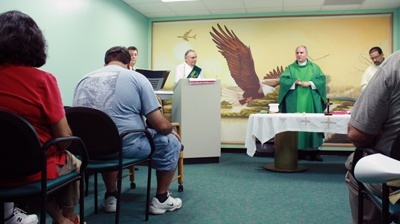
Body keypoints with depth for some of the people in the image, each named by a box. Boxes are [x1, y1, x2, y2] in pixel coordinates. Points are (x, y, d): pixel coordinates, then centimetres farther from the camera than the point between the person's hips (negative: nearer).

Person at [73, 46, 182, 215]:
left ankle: (111, 197, 40)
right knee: (171, 141, 20)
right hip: (125, 146, -5)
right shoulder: (137, 78, 0)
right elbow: (161, 125, -5)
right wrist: (171, 130, 19)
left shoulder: (84, 79, 14)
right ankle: (161, 199, 28)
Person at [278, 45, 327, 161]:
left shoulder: (314, 67, 13)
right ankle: (298, 150, 0)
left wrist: (309, 83, -12)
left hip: (311, 102, 0)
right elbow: (283, 79, -2)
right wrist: (295, 82, -17)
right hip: (294, 103, 0)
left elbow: (322, 79, 2)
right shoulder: (290, 68, 12)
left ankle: (314, 150, -1)